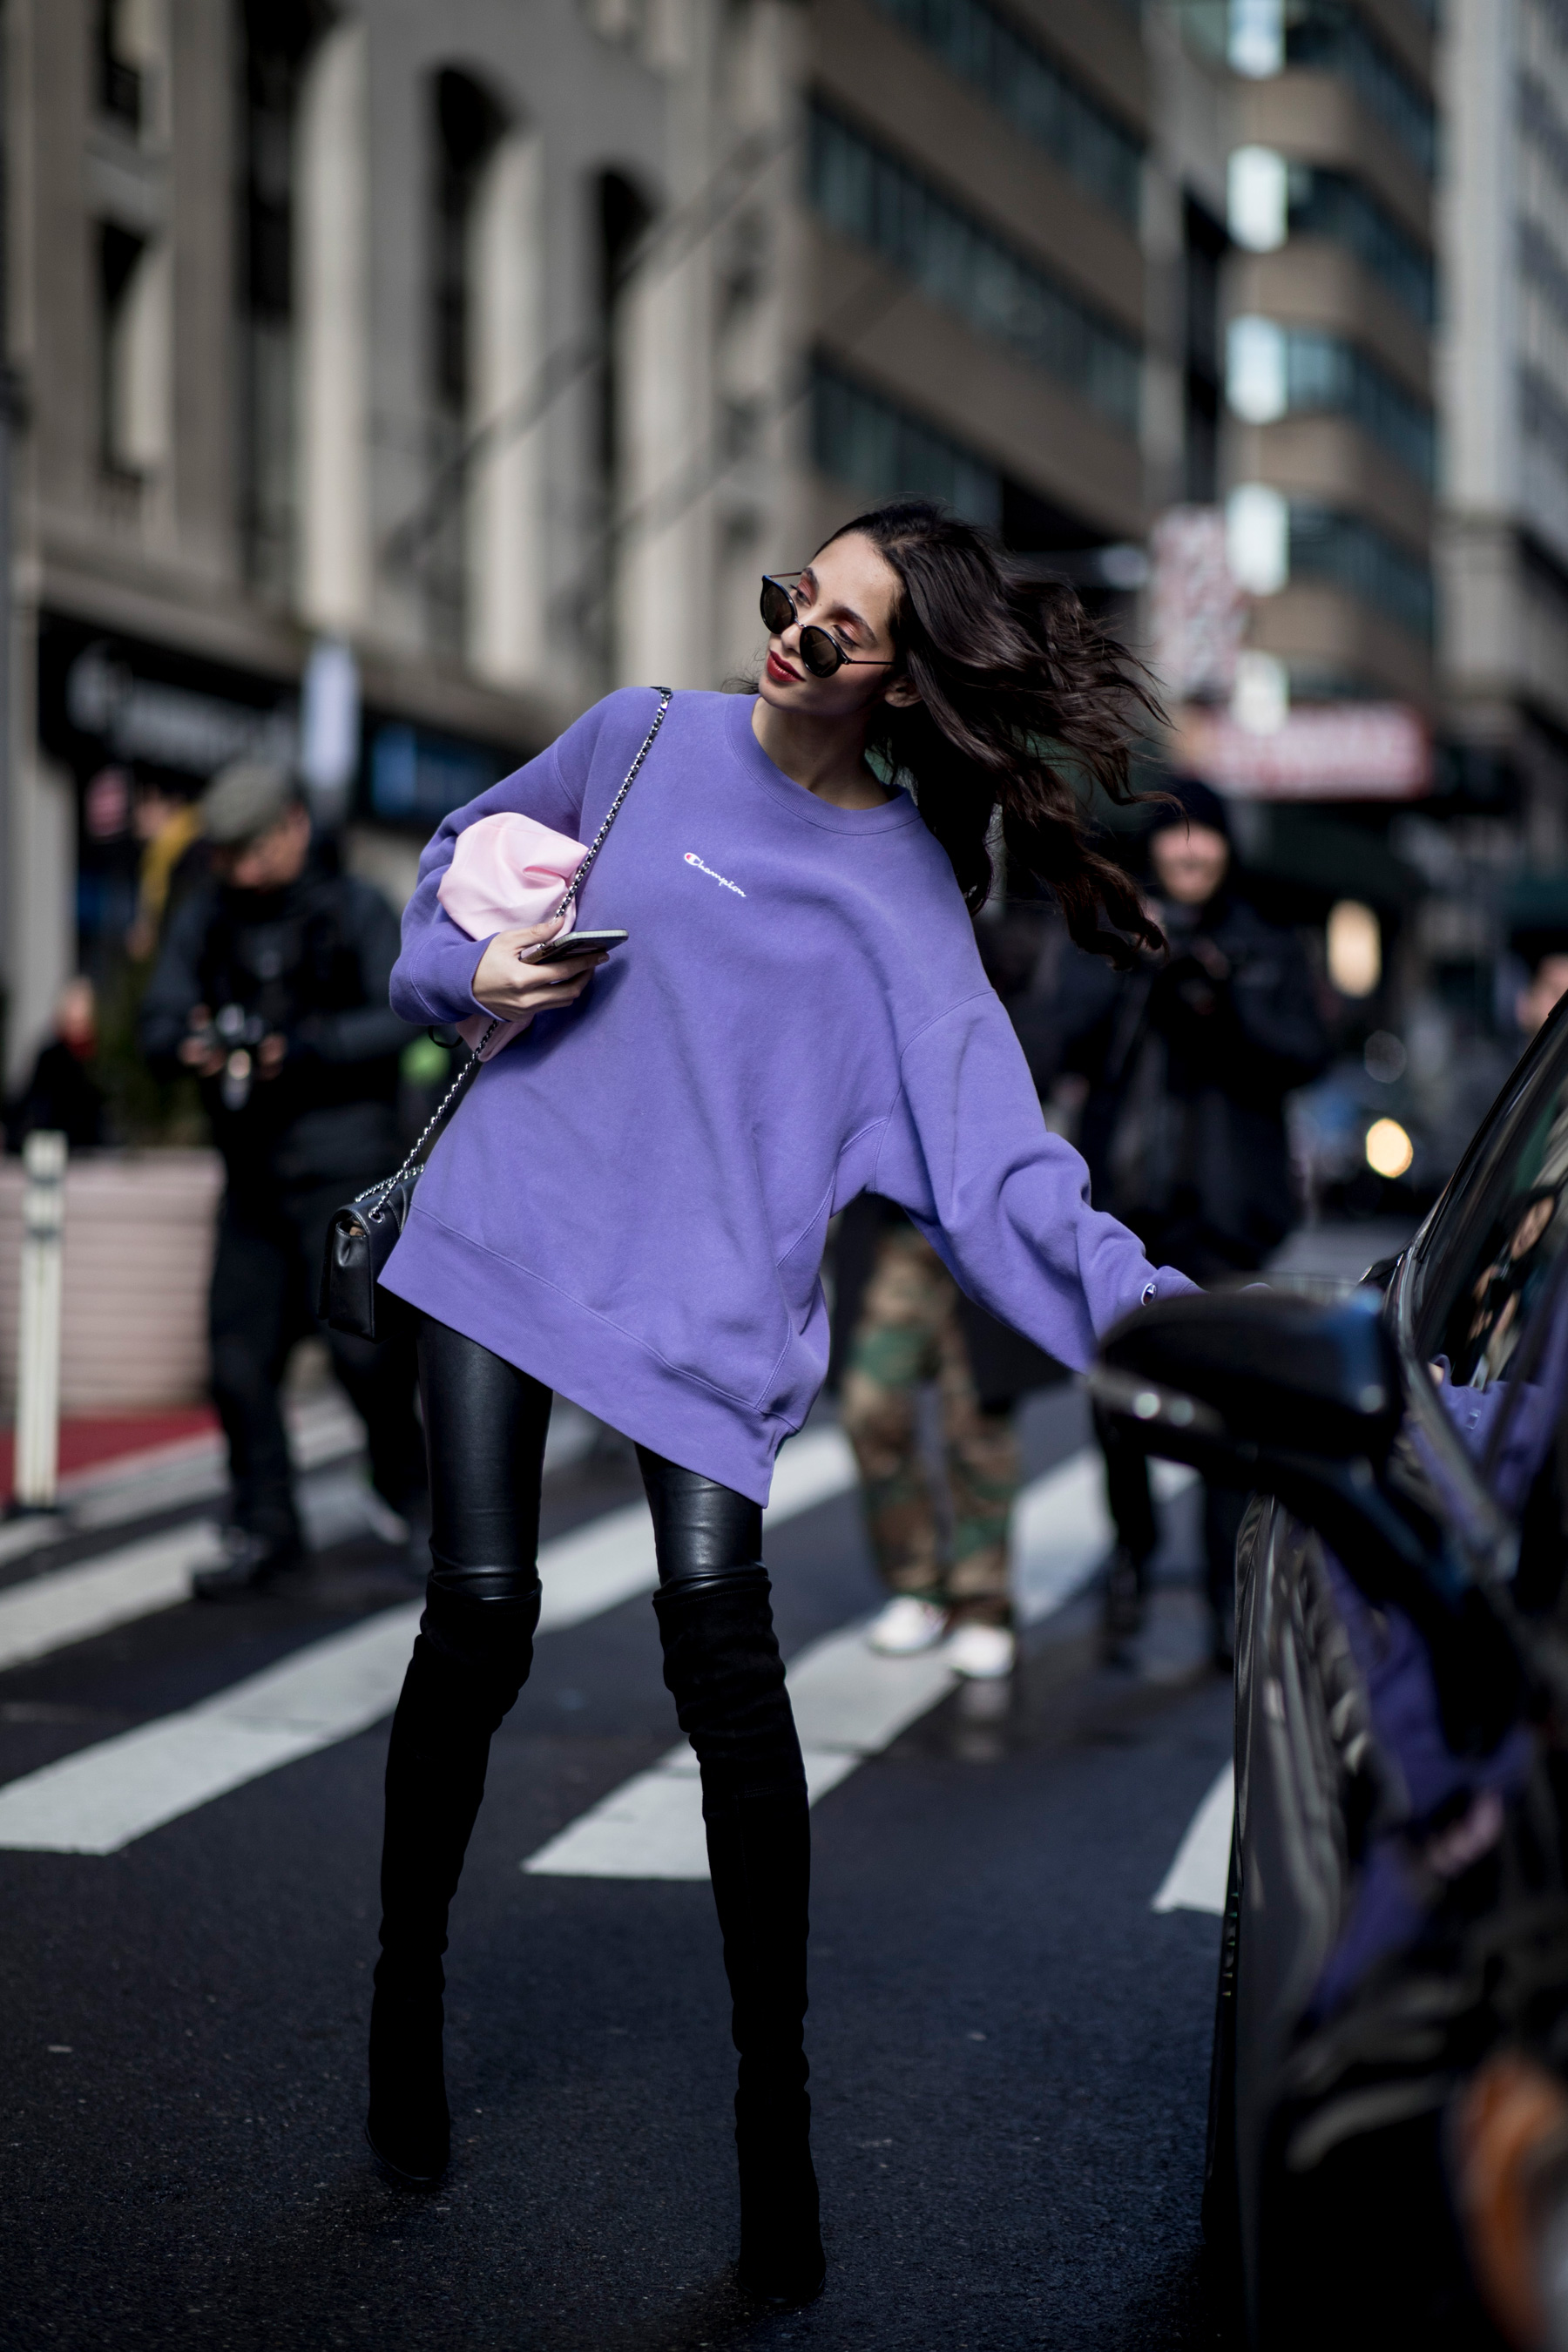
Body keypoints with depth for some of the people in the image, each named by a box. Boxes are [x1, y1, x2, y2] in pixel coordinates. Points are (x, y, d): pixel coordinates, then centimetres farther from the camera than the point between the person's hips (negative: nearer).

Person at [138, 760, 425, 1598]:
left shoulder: (355, 910, 1)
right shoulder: (204, 916, 12)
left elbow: (400, 1017, -10)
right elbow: (158, 1020, 7)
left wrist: (305, 1047, -22)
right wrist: (191, 1044, -16)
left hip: (345, 1159, -4)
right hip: (253, 1175, 4)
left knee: (359, 1335, -9)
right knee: (239, 1354, 1)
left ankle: (405, 1483, 18)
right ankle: (264, 1530, 13)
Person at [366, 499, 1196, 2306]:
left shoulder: (899, 890, -3)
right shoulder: (645, 741, 4)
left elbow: (987, 1140, -11)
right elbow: (463, 857, 20)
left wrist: (1143, 1300, -23)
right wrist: (469, 969, -1)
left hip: (712, 1285, -2)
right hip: (509, 1222, 2)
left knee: (718, 1622, -17)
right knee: (480, 1613, -6)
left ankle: (775, 2094, -6)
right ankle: (405, 1999, 17)